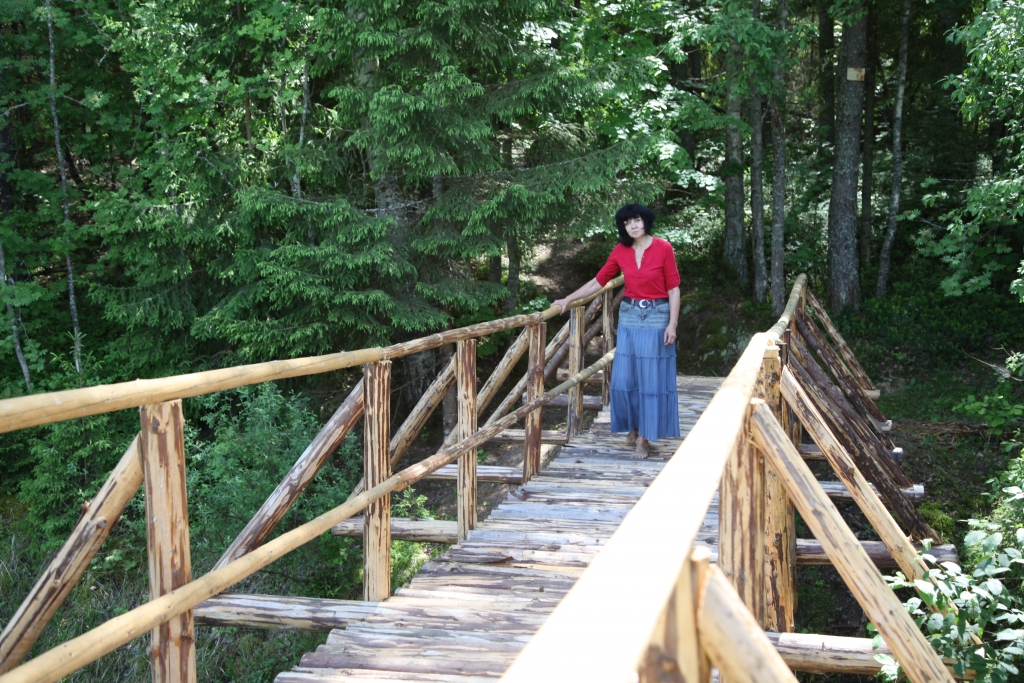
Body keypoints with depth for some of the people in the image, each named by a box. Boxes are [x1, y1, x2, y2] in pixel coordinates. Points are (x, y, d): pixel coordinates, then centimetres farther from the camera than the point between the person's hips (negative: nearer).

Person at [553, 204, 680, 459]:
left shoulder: (663, 249, -8)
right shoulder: (620, 251, 3)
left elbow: (673, 289, -6)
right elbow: (598, 281, 9)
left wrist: (672, 324, -12)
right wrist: (568, 299, 6)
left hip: (656, 318, -4)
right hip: (629, 317, 4)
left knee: (651, 378, -1)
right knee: (625, 378, 3)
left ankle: (644, 438, 5)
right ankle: (633, 426, 24)